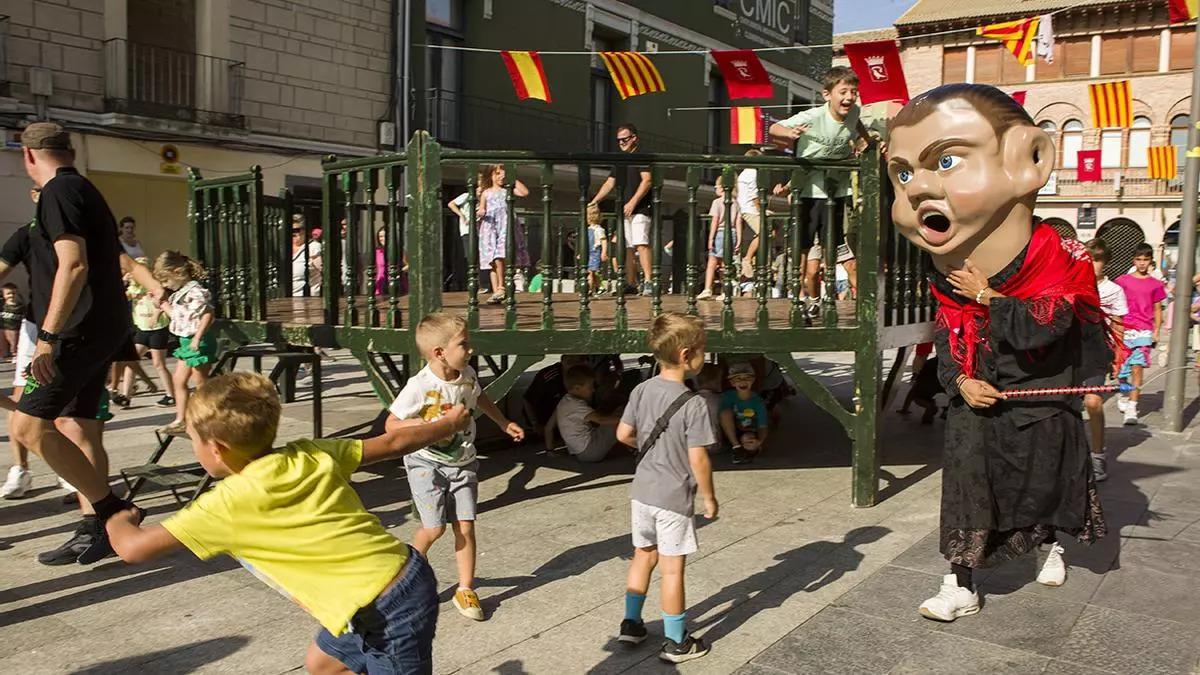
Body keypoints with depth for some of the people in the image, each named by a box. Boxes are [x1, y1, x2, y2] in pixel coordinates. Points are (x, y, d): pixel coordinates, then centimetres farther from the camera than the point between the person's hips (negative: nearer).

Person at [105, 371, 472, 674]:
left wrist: (119, 522, 16)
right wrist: (449, 424, 26)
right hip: (410, 578, 8)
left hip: (387, 616, -8)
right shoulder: (311, 454, 3)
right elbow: (392, 443, 10)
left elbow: (133, 548, -8)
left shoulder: (230, 502, -13)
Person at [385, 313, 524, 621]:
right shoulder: (419, 386, -23)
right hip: (427, 462, -4)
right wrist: (429, 425, -31)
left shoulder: (468, 376, -5)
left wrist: (504, 423, 19)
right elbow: (391, 425, -18)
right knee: (434, 527, -8)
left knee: (465, 525, 0)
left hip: (463, 462, 5)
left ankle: (465, 590, 14)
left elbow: (480, 398, 19)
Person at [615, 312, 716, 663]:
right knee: (672, 568, 5)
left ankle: (631, 623, 32)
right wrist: (710, 497, -6)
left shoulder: (642, 390, -2)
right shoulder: (693, 404, -20)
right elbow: (697, 458, -19)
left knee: (644, 555, 21)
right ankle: (675, 642, 18)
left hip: (642, 490, 6)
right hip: (674, 497, -6)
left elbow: (623, 434, 5)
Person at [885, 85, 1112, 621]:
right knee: (967, 493, -1)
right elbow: (947, 344, -1)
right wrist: (962, 381, -17)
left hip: (1043, 411, -2)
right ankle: (960, 587, 7)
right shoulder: (950, 286, -7)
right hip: (978, 409, 2)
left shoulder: (1058, 262, -18)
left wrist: (987, 299, -26)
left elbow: (1041, 328, -29)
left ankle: (1053, 547, 48)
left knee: (1050, 488, 18)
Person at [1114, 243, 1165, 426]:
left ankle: (1131, 408, -13)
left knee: (1137, 368, -11)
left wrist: (1156, 332, 3)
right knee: (1122, 368, 9)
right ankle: (1124, 395, 34)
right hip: (1124, 330, 1)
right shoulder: (1123, 281, 5)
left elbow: (1157, 310, 11)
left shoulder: (1155, 285, 6)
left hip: (1144, 331, -1)